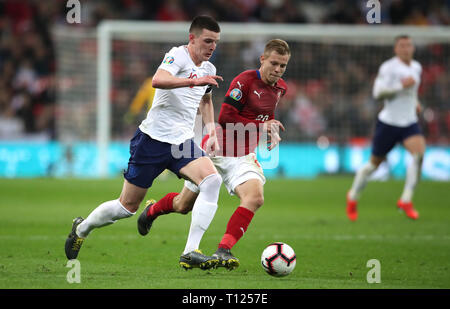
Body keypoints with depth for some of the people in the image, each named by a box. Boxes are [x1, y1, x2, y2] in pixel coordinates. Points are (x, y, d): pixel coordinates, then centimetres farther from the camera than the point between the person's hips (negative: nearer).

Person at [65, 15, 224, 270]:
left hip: (183, 142, 6)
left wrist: (211, 129, 21)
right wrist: (194, 80, -43)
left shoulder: (208, 69, 11)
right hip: (153, 139, -6)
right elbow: (158, 80, -35)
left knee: (212, 180, -22)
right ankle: (81, 229, 34)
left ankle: (191, 252, -24)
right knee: (128, 206, 4)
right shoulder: (178, 55, -13)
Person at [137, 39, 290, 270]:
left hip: (242, 157, 5)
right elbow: (225, 117, -23)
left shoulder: (280, 88, 5)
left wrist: (272, 129, 4)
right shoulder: (245, 81, -18)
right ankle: (152, 210, 45)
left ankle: (223, 251, -24)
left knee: (255, 197, -26)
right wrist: (260, 126, -22)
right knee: (183, 205, 10)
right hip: (215, 152, -5)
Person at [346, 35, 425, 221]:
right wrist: (401, 85, -25)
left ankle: (406, 200, -17)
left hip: (409, 122, 5)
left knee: (419, 152, -23)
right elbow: (378, 92, -20)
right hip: (388, 122, -5)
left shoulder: (417, 67, 11)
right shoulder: (388, 67, -11)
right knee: (375, 162, 6)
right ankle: (353, 197, 30)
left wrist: (415, 102, 15)